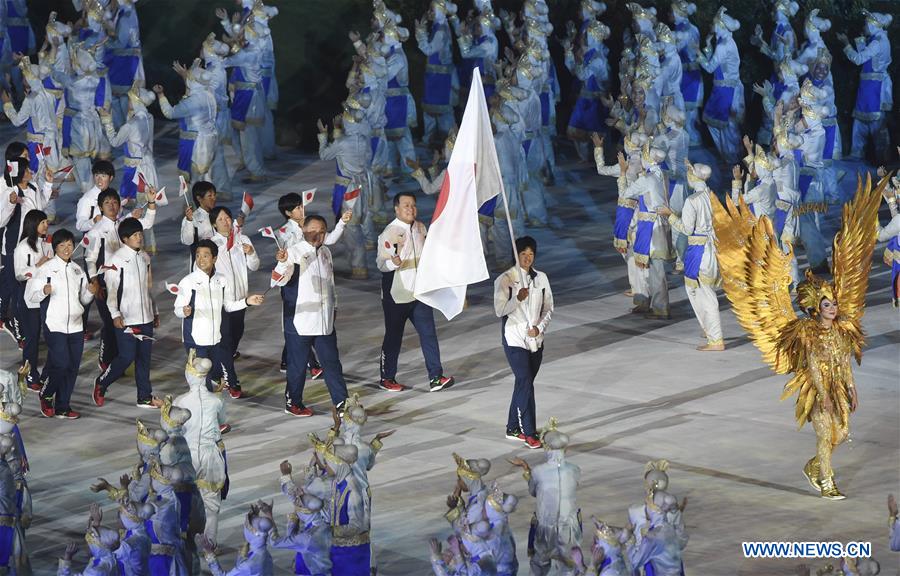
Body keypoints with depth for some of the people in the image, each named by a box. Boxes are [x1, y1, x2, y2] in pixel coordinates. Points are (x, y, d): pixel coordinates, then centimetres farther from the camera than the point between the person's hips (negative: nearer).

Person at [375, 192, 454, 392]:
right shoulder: (389, 233, -13)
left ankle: (436, 377, -1)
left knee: (429, 334, -1)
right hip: (397, 296, -5)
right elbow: (381, 263, -19)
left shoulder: (420, 228, 7)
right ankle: (387, 379, 18)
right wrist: (395, 261, -39)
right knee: (393, 338, 5)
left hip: (419, 293, 6)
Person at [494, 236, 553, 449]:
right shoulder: (505, 280, -7)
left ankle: (513, 428, 23)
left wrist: (540, 327, -8)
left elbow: (548, 309, 10)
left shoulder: (541, 278, 6)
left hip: (536, 340, 5)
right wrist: (518, 299, -26)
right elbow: (499, 310, -11)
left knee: (523, 383, 11)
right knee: (525, 383, -12)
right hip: (514, 338, -5)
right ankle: (529, 433, -9)